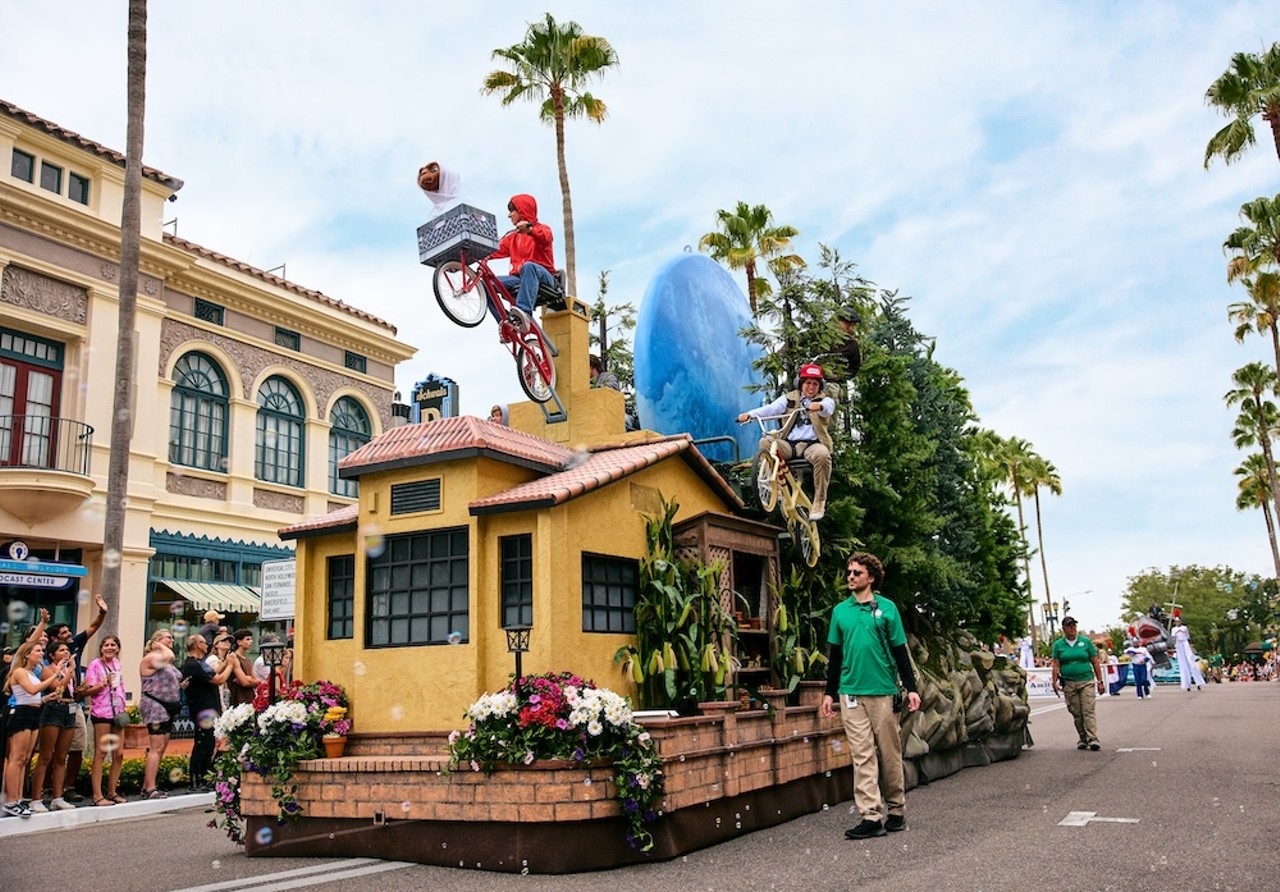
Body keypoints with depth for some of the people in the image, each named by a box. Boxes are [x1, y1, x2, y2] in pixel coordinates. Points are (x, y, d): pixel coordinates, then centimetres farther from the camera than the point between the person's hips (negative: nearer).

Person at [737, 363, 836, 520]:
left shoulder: (825, 400, 13)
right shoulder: (789, 399, 17)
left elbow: (828, 408, -14)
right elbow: (772, 408, -1)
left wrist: (819, 406, -40)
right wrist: (750, 414, -21)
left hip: (812, 444, -2)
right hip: (789, 444, 2)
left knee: (822, 454, -36)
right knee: (765, 442, -26)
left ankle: (819, 502, -24)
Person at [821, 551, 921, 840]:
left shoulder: (886, 608, 1)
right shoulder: (840, 611, 8)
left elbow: (900, 651, 3)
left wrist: (911, 688, -2)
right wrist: (829, 693, 11)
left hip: (883, 691, -2)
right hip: (851, 693, 2)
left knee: (890, 754, 6)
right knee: (862, 756, 0)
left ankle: (896, 811, 21)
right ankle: (871, 817, 1)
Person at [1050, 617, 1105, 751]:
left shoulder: (1086, 642, 5)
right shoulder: (1058, 645, 6)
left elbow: (1096, 663, 6)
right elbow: (1056, 666, 4)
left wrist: (1100, 681, 3)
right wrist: (1054, 682, -5)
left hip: (1087, 681, -1)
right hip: (1068, 683, 1)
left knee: (1088, 711, -10)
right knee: (1076, 713, 4)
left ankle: (1092, 739, -13)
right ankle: (1083, 739, 13)